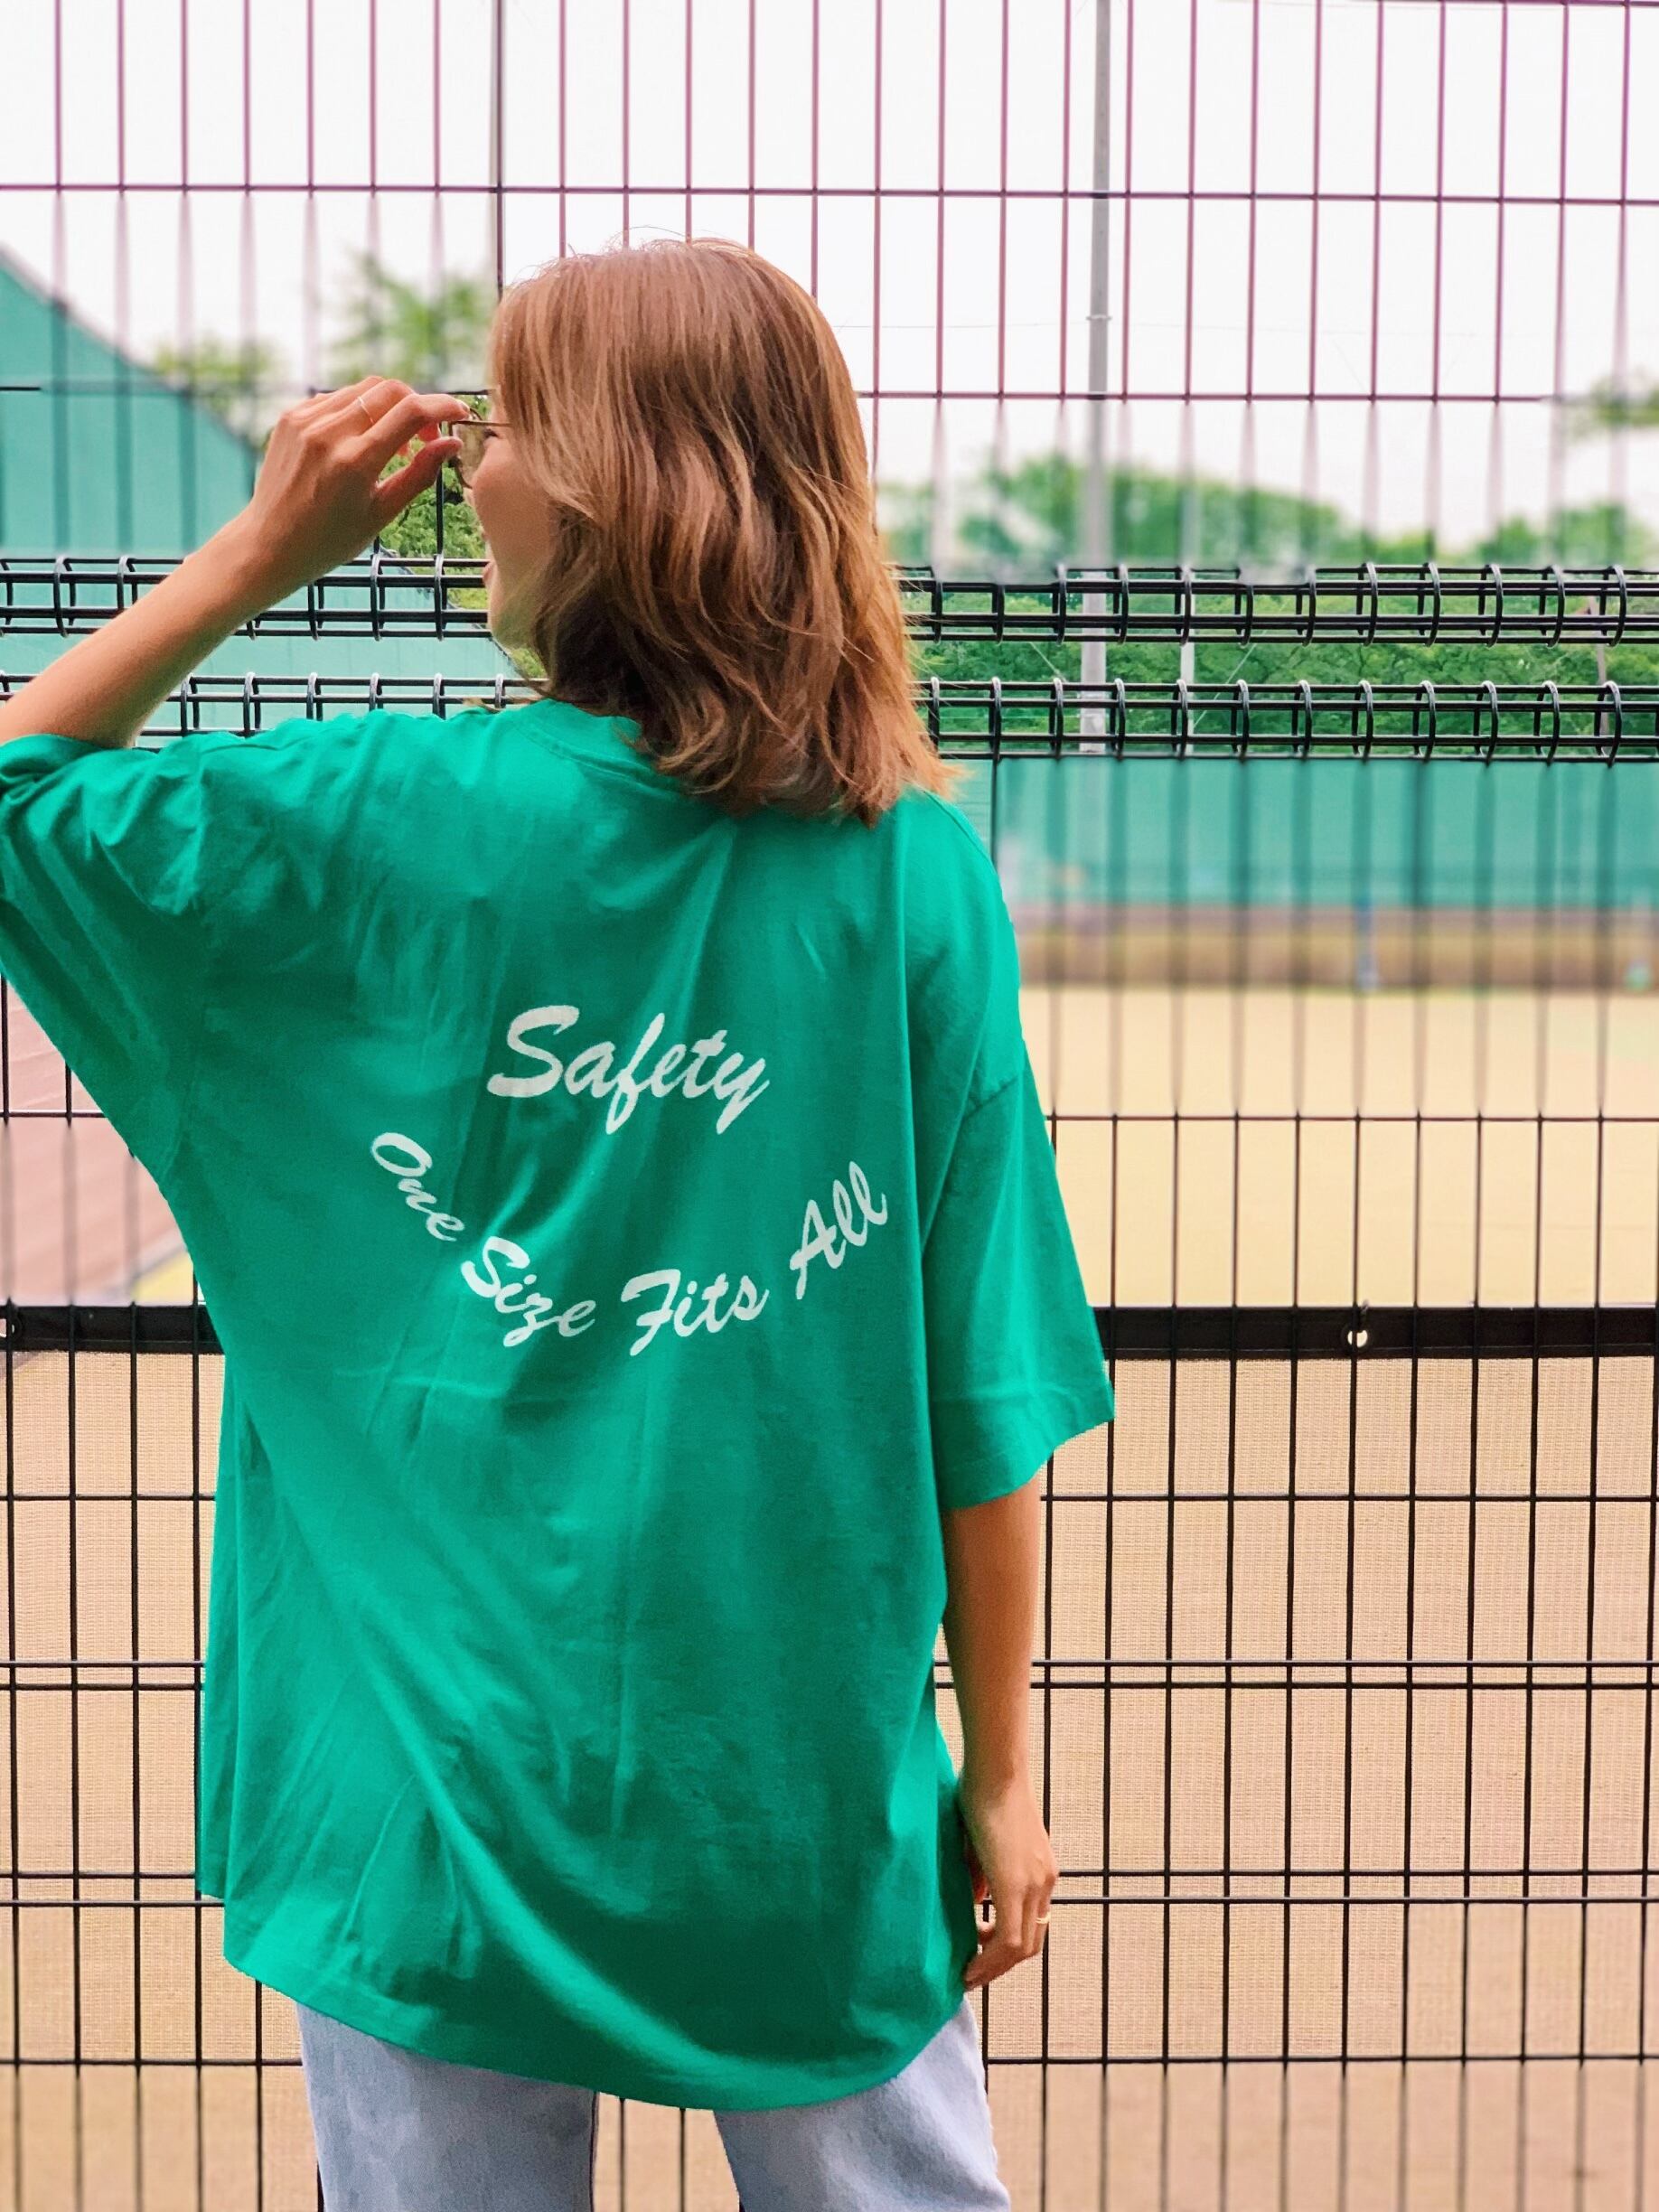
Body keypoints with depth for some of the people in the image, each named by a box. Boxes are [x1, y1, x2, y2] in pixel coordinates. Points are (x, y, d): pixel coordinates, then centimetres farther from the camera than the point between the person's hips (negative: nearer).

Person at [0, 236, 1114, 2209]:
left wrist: (259, 551, 2)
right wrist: (998, 1769, 4)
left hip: (440, 1776, -1)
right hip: (814, 1782, 1)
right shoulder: (915, 867, -8)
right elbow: (987, 1382, -6)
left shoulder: (383, 817, -12)